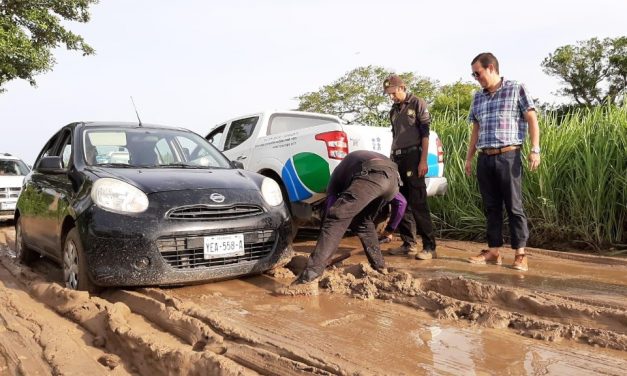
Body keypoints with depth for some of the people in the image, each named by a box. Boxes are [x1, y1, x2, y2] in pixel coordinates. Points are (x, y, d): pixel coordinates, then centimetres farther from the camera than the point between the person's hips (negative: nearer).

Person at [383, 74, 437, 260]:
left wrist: (423, 161, -16)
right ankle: (409, 244, 15)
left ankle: (430, 247, -8)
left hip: (413, 156, -7)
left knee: (418, 203, -11)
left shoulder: (417, 103, 0)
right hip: (398, 158, 7)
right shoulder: (394, 110, 20)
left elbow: (425, 133, -7)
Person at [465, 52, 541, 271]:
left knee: (514, 207, -3)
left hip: (508, 156, -5)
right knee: (491, 207, 7)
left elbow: (532, 119, -2)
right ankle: (494, 251, 14)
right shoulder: (478, 97, 16)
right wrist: (469, 157, 15)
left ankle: (520, 255, 4)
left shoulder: (516, 89, 1)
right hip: (485, 159, 5)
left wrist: (535, 149, -12)